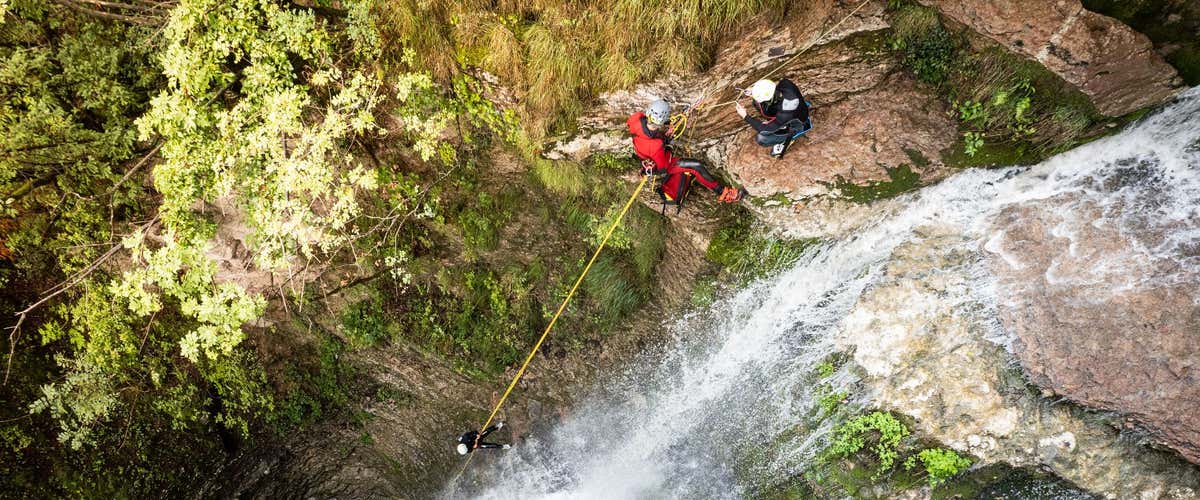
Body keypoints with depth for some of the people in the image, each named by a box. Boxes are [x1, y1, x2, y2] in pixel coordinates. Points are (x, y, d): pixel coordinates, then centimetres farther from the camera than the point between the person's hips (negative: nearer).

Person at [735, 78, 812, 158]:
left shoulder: (785, 113, -45)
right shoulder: (784, 83, -31)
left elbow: (765, 129, -30)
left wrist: (745, 116, -27)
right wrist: (754, 92, -22)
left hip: (792, 125, -6)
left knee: (761, 139, -18)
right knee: (757, 102, -4)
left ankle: (786, 137, 6)